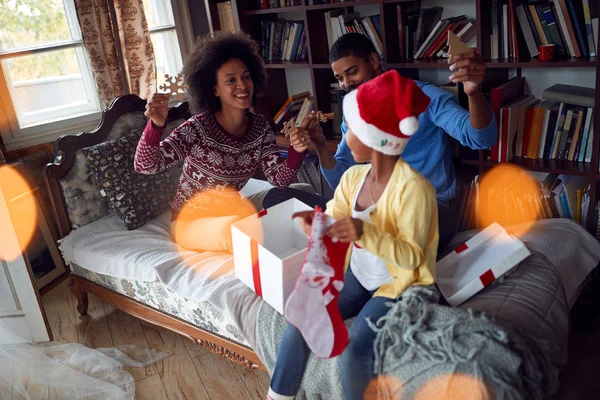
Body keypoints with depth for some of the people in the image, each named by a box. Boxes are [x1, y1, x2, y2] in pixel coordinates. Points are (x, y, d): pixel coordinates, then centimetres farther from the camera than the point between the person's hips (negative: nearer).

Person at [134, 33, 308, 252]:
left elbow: (279, 178, -7)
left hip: (230, 213, 5)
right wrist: (156, 125, -45)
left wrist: (296, 151, -27)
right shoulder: (197, 128, -22)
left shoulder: (260, 126, -5)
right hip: (190, 220, -5)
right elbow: (144, 166, -27)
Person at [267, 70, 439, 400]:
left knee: (352, 350, -25)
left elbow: (411, 257, -25)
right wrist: (314, 221, -25)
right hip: (358, 276, 7)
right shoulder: (353, 176, -3)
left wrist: (365, 232, -40)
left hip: (399, 284, -6)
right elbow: (333, 221, 0)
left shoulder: (412, 188, -25)